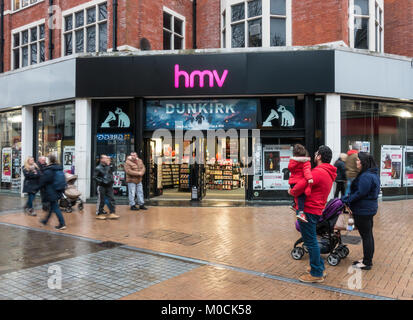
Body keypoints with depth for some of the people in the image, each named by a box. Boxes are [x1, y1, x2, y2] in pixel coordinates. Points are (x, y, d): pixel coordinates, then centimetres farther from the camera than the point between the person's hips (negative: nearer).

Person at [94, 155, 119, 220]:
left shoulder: (109, 167, 8)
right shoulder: (98, 168, -9)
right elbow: (95, 177, -11)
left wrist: (111, 180, 8)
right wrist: (102, 181, -18)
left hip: (109, 186, 6)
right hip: (101, 186, -6)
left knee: (111, 199, 3)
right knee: (101, 200, 1)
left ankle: (112, 213, 8)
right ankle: (99, 214, 13)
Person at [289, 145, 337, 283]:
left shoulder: (318, 172, -18)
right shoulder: (328, 173, 16)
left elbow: (300, 186, -22)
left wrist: (291, 192, -2)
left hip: (309, 210, -10)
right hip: (316, 209, 10)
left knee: (310, 241, -2)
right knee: (312, 240, 21)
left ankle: (316, 273, 6)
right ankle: (320, 268, 30)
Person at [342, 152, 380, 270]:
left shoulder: (366, 176, -22)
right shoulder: (373, 174, 12)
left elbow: (360, 193, -24)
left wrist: (346, 200, -13)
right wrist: (348, 198, 11)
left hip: (363, 211, -11)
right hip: (369, 209, 11)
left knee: (366, 236, -1)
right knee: (368, 235, 17)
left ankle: (367, 263, 8)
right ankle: (368, 259, 29)